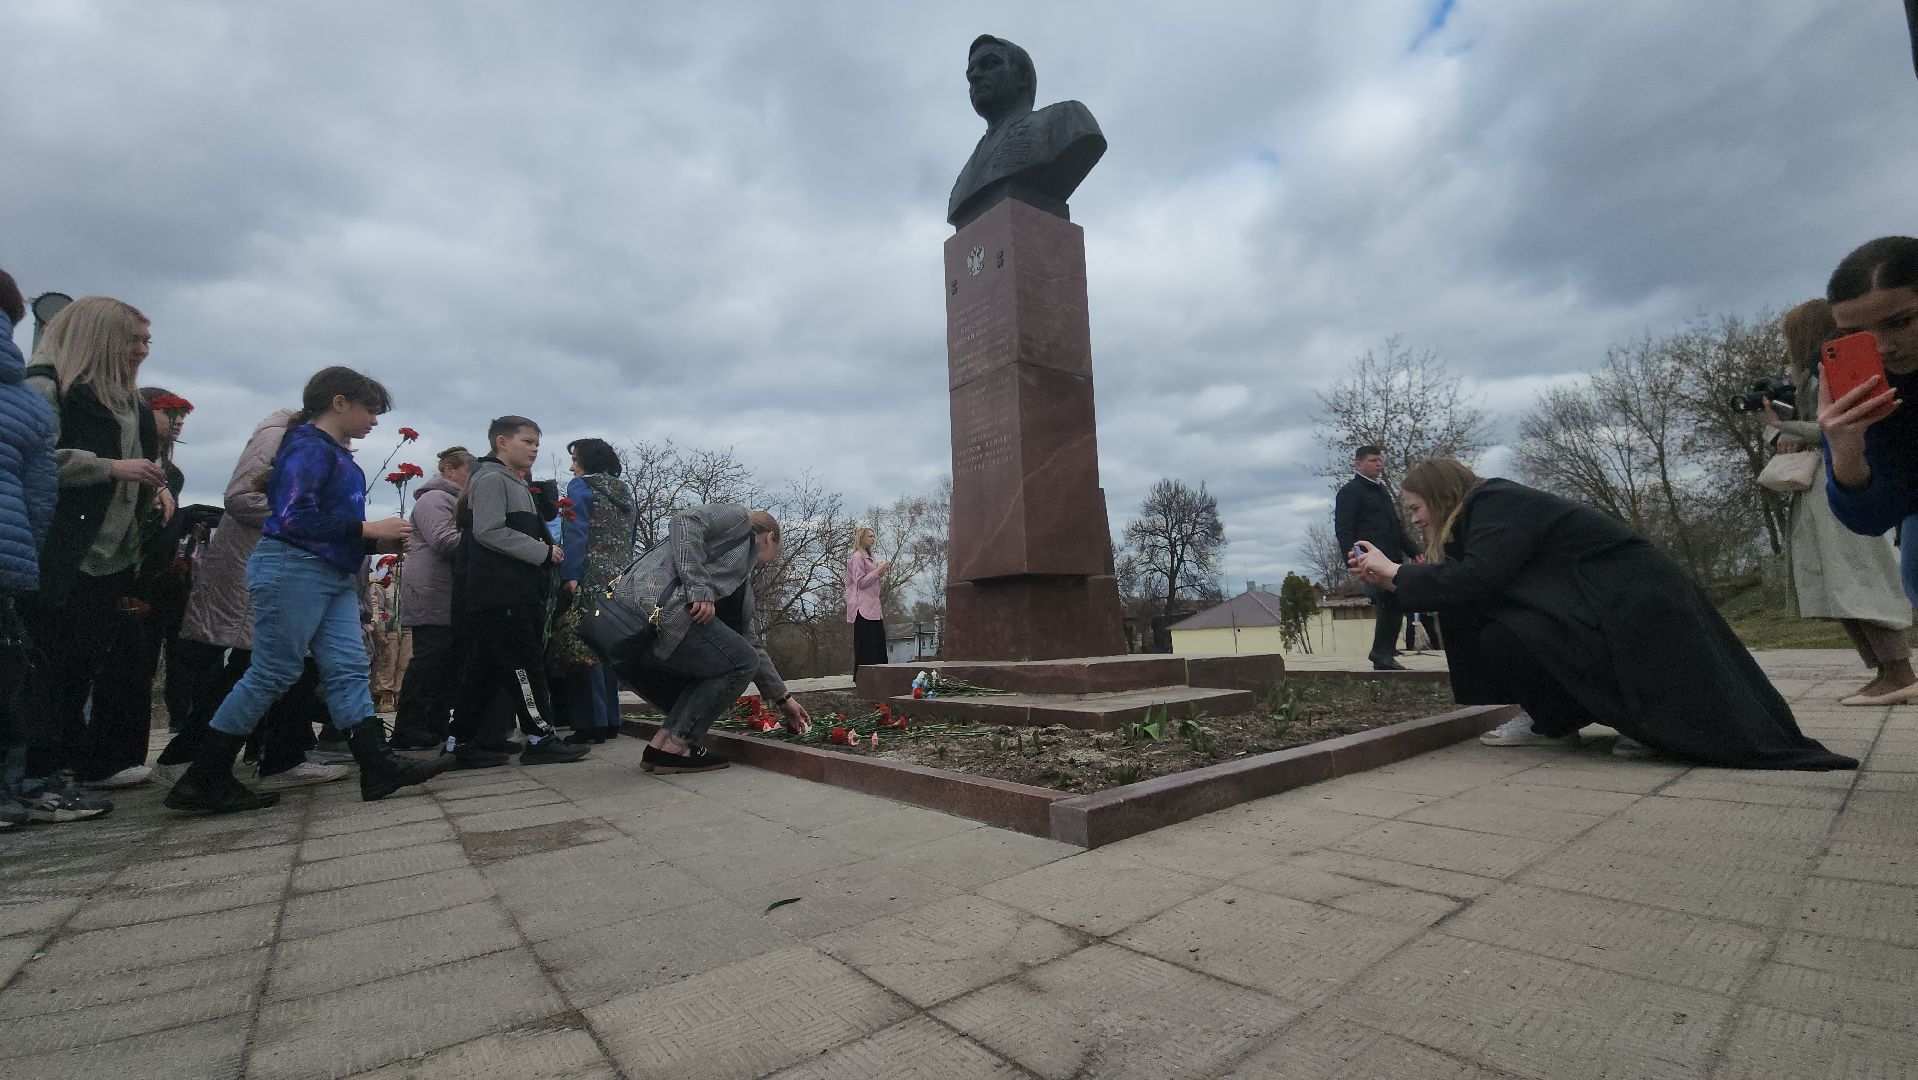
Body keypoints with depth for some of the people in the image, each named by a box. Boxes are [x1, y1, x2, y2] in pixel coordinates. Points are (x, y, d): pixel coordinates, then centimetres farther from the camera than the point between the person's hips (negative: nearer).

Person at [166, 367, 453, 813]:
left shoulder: (336, 453, 18)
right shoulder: (309, 447, -10)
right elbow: (295, 517, -21)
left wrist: (376, 537, 7)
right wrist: (368, 530, -18)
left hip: (332, 575, 9)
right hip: (293, 569, -9)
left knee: (349, 668, 2)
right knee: (271, 674, -4)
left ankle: (378, 767, 0)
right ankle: (200, 782, 10)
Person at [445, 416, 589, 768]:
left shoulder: (515, 483, 25)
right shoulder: (492, 478, -6)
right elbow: (489, 531, -17)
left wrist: (546, 550, 12)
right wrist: (543, 551, -16)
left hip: (516, 591, 10)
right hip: (499, 591, -10)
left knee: (486, 668, 11)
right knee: (525, 662, -9)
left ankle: (465, 741, 16)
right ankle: (540, 738, -6)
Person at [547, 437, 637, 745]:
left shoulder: (581, 487, -1)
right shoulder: (626, 492, 20)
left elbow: (575, 534, -13)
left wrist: (570, 577, -18)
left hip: (590, 580, -7)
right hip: (622, 580, 7)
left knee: (583, 648, -4)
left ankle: (592, 724, -5)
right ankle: (611, 722, 14)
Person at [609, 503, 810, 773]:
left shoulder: (743, 583, 32)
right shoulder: (738, 519, 12)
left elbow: (751, 644, 33)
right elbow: (685, 522, -8)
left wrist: (783, 698, 33)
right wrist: (699, 588, -17)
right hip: (654, 606, -10)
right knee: (740, 662, -1)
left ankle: (660, 744, 11)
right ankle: (675, 747, -1)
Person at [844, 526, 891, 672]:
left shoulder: (867, 557, 22)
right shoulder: (857, 557, -6)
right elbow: (860, 582, -14)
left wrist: (882, 572, 12)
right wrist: (878, 571, -13)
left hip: (873, 607, 10)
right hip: (863, 607, -10)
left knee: (878, 641, 5)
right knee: (865, 644, -9)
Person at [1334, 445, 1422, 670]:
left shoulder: (1382, 491, 24)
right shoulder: (1350, 491, -2)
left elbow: (1397, 527, 27)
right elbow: (1343, 530, -10)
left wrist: (1414, 551, 17)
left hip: (1392, 560, 8)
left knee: (1393, 607, 7)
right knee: (1387, 605, -12)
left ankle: (1384, 654, 16)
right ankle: (1382, 654, -3)